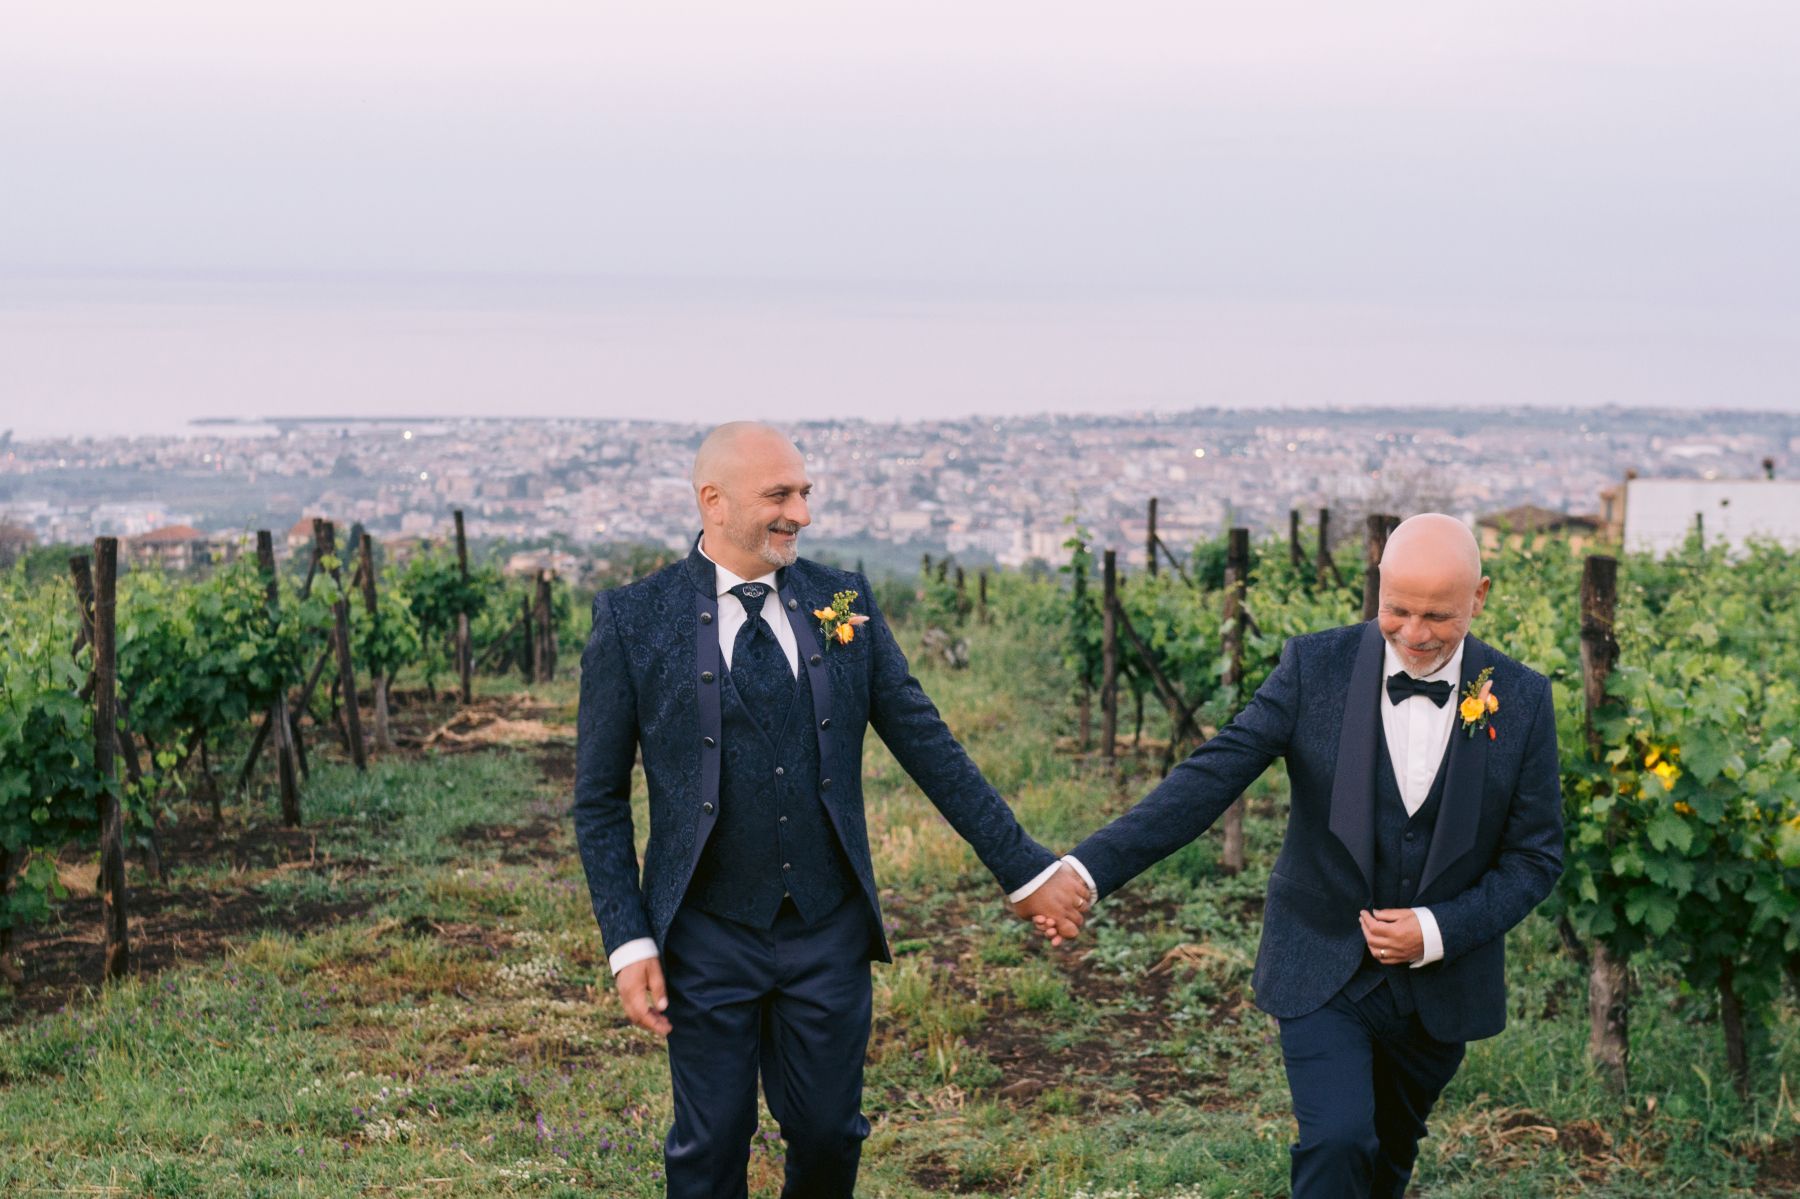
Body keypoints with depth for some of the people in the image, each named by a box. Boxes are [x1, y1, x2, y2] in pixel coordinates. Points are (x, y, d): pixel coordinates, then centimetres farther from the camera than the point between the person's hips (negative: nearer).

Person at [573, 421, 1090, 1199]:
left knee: (828, 1135, 10)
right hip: (709, 939, -2)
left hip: (830, 932, 2)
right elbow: (600, 800, -2)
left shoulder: (844, 602, 1)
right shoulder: (633, 621, -7)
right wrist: (628, 943, -9)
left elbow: (928, 746, 4)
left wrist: (1024, 869, 2)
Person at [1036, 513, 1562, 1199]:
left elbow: (1535, 857, -3)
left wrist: (1437, 931, -18)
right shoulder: (1316, 667, -12)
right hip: (1321, 969, -2)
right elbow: (1211, 777, -19)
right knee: (1336, 1143, -19)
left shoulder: (1521, 700, -9)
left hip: (1438, 982, 2)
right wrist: (1088, 871, -32)